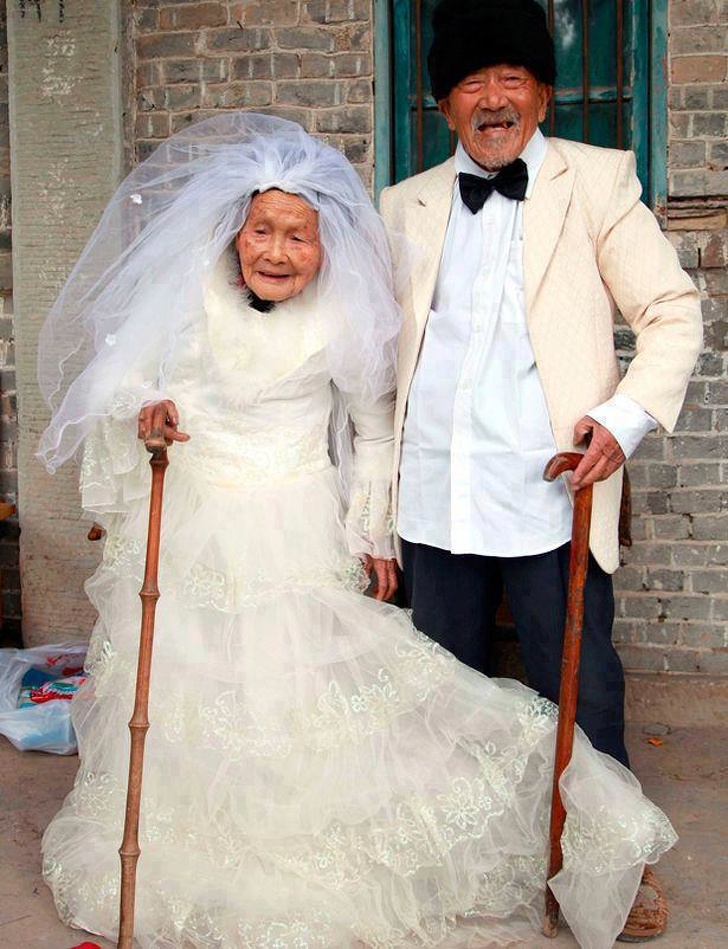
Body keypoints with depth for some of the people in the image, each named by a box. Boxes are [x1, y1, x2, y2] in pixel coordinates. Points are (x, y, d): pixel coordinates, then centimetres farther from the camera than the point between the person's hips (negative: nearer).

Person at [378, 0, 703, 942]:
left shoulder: (596, 181, 4)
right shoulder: (405, 206, 12)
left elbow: (672, 310, 2)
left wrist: (628, 417, -13)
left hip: (549, 498, -3)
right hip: (433, 497, 4)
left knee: (579, 691, 4)